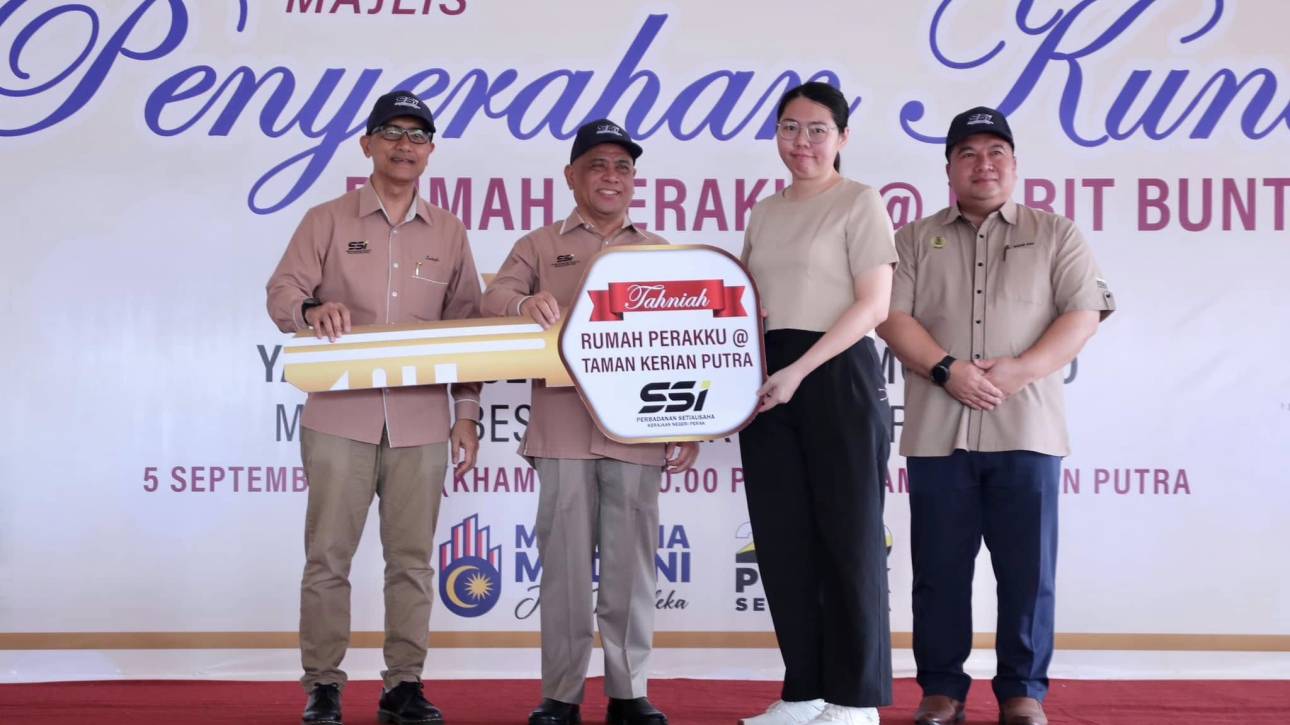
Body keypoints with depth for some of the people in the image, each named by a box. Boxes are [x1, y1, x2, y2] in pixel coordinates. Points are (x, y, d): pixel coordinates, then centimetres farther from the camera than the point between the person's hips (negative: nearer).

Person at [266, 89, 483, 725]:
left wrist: (467, 414, 7)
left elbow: (467, 327, 13)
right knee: (328, 553, 0)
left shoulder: (448, 233, 12)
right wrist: (311, 309, -24)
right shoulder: (326, 221, 7)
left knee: (412, 557, 4)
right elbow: (281, 292, 0)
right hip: (340, 416, -1)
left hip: (421, 422, 2)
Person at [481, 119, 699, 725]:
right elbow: (494, 298, -2)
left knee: (630, 561, 3)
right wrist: (524, 302, -26)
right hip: (563, 428, -1)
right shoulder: (540, 246, 13)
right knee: (565, 560, 0)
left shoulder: (659, 252, 17)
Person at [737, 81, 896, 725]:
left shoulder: (859, 203, -2)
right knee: (783, 540, 8)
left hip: (836, 376, -6)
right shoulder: (764, 213, 16)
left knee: (847, 535, -1)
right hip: (767, 381, 7)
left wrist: (798, 371, -18)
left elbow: (873, 305, -10)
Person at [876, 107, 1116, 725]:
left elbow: (1083, 314, 1)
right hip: (937, 431, 1)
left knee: (1028, 569, 2)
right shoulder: (916, 239, 13)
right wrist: (947, 369, -14)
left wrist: (1021, 370, -13)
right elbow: (893, 315, 2)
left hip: (1025, 429, 0)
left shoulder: (1055, 235, 11)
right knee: (940, 569, 5)